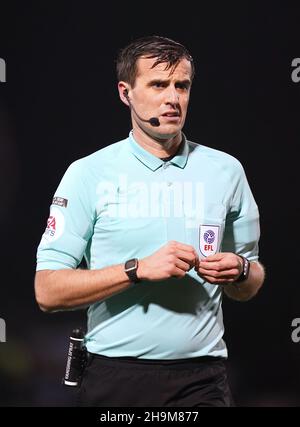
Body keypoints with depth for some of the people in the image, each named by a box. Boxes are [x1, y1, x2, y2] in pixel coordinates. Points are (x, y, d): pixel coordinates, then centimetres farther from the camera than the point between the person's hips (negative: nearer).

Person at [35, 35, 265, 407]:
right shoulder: (88, 174, -1)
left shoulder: (226, 171, 9)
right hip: (114, 376, -2)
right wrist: (139, 269, -18)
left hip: (202, 377, 2)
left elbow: (249, 288, 17)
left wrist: (238, 271, -6)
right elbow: (48, 292, -8)